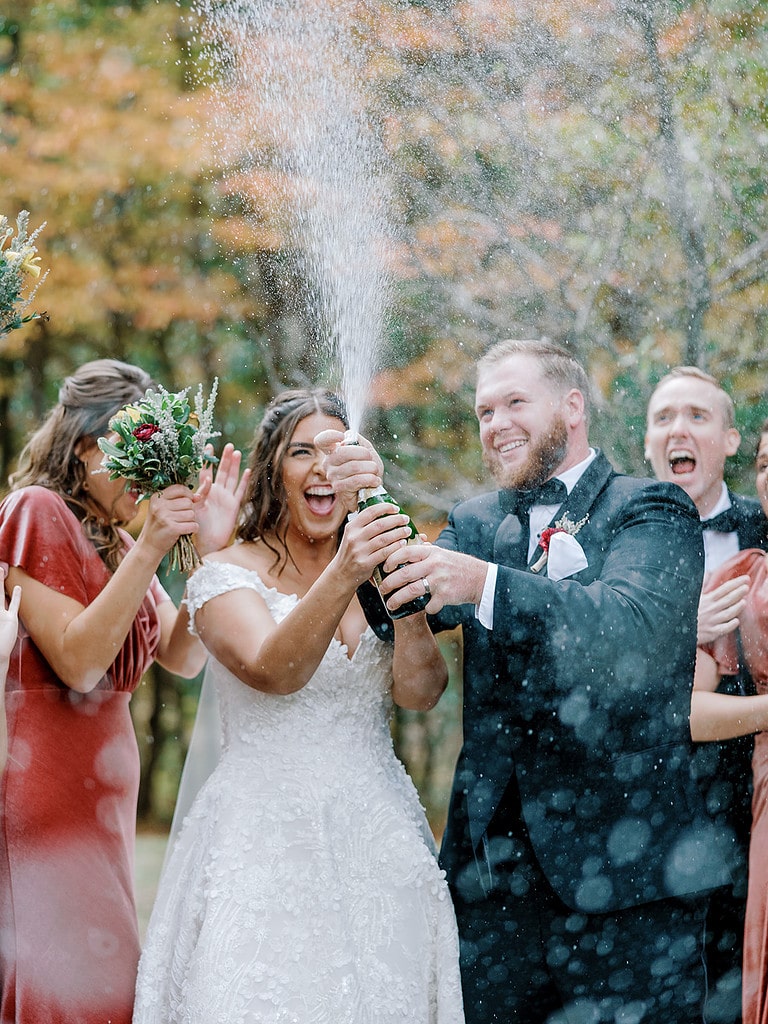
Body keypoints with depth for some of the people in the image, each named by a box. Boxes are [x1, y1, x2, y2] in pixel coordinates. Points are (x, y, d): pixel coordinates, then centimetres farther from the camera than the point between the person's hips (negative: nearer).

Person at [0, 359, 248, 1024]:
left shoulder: (114, 539, 17)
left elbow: (182, 657, 7)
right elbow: (78, 663, -16)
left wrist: (209, 551, -5)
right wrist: (148, 550, -19)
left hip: (98, 805, 8)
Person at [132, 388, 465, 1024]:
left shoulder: (374, 574, 10)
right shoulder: (227, 577, -2)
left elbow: (420, 690, -5)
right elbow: (274, 672, -22)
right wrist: (341, 579, -36)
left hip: (380, 843, 4)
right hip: (270, 844, -4)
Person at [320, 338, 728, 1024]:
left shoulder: (652, 512, -2)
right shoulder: (475, 524, 14)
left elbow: (634, 629, -20)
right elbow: (403, 617, 0)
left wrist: (483, 584, -31)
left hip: (625, 869, -4)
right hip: (495, 871, 4)